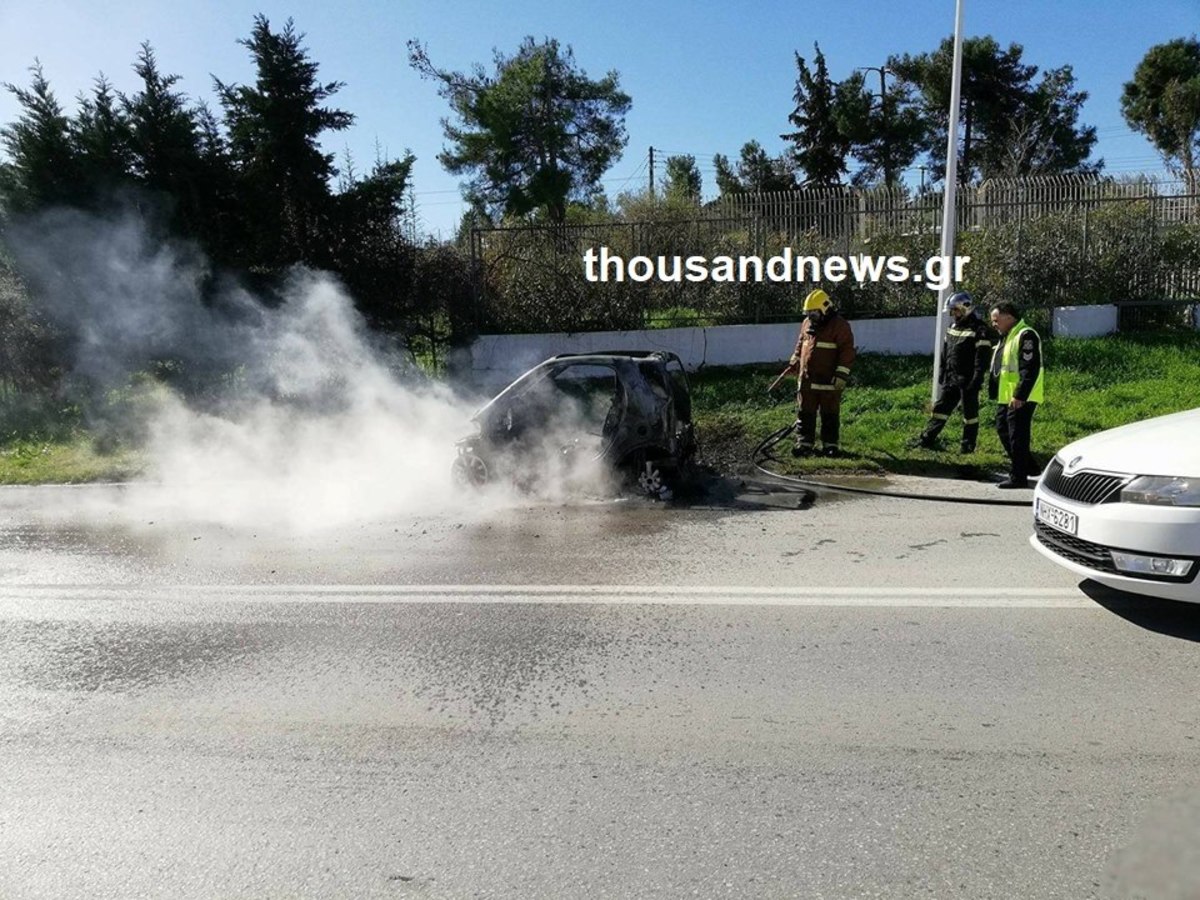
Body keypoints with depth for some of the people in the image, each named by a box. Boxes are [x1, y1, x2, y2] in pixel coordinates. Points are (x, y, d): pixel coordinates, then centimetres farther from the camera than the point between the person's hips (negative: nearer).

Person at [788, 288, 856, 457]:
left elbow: (847, 351, -12)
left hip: (829, 382, -5)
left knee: (830, 415, 5)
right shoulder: (807, 323, 11)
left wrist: (841, 374, -18)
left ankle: (831, 445, 14)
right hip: (806, 379, 5)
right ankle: (804, 443, 12)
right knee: (805, 413, 6)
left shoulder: (840, 326, -8)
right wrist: (793, 364, 23)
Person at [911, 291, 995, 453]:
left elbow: (982, 358, -17)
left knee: (970, 412, 4)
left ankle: (968, 445, 12)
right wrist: (942, 374, 15)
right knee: (940, 408, 9)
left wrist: (976, 381, -20)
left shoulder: (979, 330, -12)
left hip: (968, 381, -7)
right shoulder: (952, 327, 12)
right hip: (950, 379, 7)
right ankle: (927, 439, 13)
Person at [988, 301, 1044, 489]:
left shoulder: (1025, 336, -15)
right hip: (1006, 398, 11)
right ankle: (1029, 467, 29)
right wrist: (995, 393, 21)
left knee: (1017, 437, -6)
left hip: (1020, 399, -11)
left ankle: (1018, 477, 0)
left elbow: (1030, 369, -22)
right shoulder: (1006, 337, 18)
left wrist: (1020, 396, -25)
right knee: (1003, 431, 17)